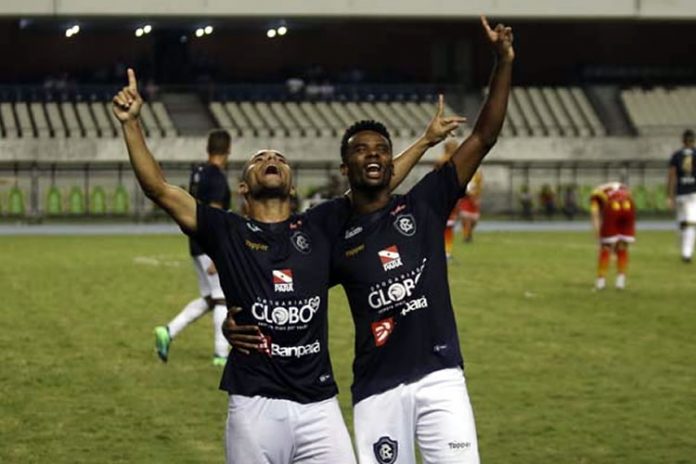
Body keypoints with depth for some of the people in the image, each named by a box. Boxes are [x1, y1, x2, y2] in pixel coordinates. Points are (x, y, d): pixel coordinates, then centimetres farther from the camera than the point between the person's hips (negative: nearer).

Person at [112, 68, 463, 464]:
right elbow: (159, 188, -1)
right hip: (256, 406, -2)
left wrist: (427, 141, 23)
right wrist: (132, 123, -9)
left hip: (319, 405, 2)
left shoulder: (319, 227, 14)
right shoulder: (227, 232, 7)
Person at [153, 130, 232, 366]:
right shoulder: (218, 178, -16)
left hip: (196, 245, 9)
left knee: (208, 300, 15)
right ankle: (221, 354, 3)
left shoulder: (198, 172, 11)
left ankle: (168, 332, 5)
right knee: (223, 299, 0)